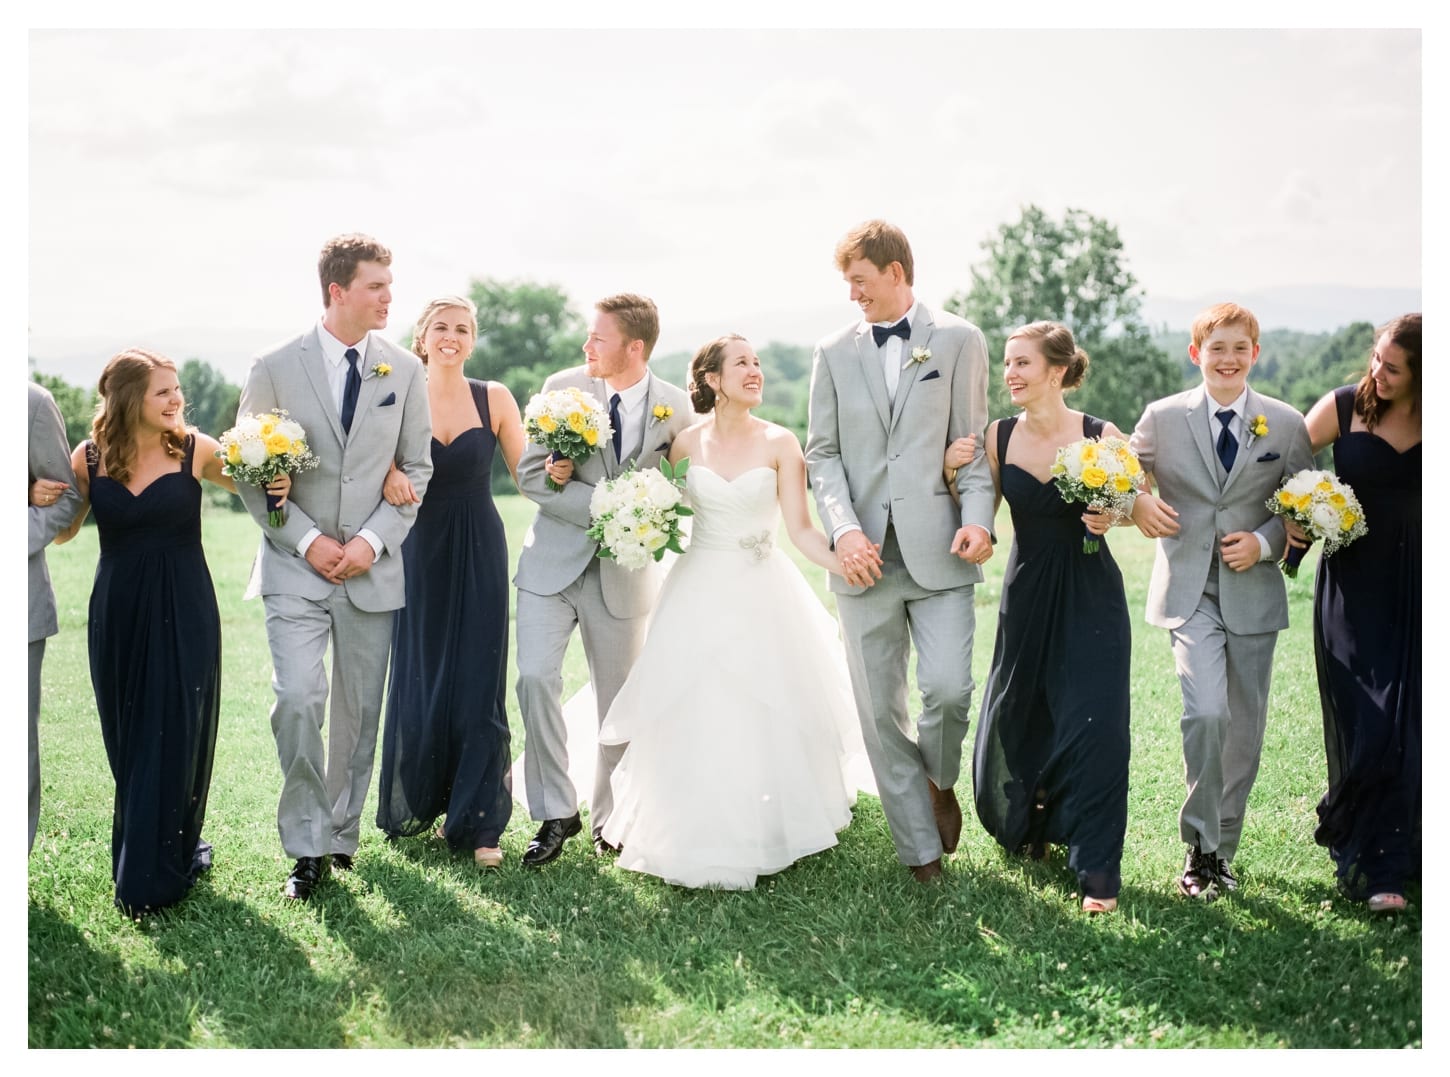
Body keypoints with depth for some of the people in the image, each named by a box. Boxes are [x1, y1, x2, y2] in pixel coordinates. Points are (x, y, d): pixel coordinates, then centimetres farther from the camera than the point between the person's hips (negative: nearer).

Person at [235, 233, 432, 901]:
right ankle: (307, 846, 0)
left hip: (372, 568, 2)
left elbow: (417, 469, 6)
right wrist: (306, 540, -10)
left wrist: (373, 540, -6)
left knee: (359, 711, 8)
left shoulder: (404, 370, 4)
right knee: (298, 701, -14)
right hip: (296, 568, -2)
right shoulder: (275, 368, -3)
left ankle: (342, 831, 25)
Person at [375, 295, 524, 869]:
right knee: (418, 676, 8)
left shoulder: (494, 398, 1)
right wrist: (388, 473, -28)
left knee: (478, 681, 0)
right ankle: (411, 805, 27)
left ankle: (476, 821, 8)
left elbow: (527, 473, 1)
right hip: (420, 551, 0)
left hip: (480, 552, 0)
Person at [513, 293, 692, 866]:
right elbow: (530, 474, -6)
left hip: (623, 572, 0)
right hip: (554, 562, 0)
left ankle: (610, 818, 28)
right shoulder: (562, 388, -4)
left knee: (619, 701, 8)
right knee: (536, 677, -15)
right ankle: (555, 813, 0)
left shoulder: (677, 408, -6)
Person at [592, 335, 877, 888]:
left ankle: (767, 831, 20)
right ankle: (700, 836, 16)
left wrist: (847, 563, -25)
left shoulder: (780, 444, -4)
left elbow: (800, 529, -9)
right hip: (699, 593, 1)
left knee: (766, 714, 2)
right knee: (694, 718, 1)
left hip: (761, 594, -1)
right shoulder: (686, 444, 2)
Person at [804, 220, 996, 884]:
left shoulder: (959, 342, 5)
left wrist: (978, 519, -12)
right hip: (865, 555, 2)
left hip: (937, 552, -2)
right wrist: (844, 530, -8)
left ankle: (939, 782, 21)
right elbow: (822, 452, 6)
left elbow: (973, 443, 3)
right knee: (880, 711, 4)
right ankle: (920, 851, 16)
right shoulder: (835, 352, 10)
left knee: (949, 690, -13)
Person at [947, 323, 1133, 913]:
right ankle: (1030, 823, 45)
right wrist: (955, 474, -12)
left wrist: (1109, 517, -18)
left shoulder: (1101, 435, -11)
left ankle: (1097, 870, 5)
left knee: (1094, 726, -7)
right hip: (1027, 596, 4)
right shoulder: (999, 437, -3)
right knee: (1014, 720, 16)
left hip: (1091, 598, -4)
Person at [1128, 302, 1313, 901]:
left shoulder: (1286, 424, 4)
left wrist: (1265, 541, -9)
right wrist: (1137, 503, -11)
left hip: (1253, 593, 2)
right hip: (1189, 590, -2)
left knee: (1245, 729, 8)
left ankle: (1223, 849, 25)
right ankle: (1199, 847, -4)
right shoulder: (1162, 418, 1)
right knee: (1206, 713, -19)